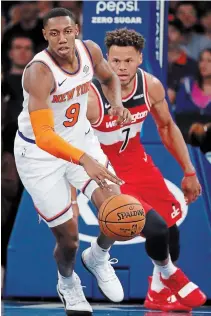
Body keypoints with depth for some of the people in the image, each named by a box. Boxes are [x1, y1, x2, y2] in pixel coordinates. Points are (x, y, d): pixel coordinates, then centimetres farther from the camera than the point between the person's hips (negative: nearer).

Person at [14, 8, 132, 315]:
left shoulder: (90, 50, -13)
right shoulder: (40, 72, -33)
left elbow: (109, 78, 12)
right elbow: (43, 136, -42)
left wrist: (117, 103, -10)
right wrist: (83, 159, -56)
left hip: (79, 138, 5)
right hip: (39, 152, -5)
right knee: (68, 236, 1)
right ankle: (67, 283, 36)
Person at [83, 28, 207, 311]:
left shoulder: (151, 86, -12)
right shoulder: (90, 97, -31)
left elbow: (167, 126, 7)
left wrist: (189, 172, 10)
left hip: (137, 161, 7)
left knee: (171, 225, 12)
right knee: (156, 227, -21)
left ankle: (159, 292, 40)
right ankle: (169, 275, 14)